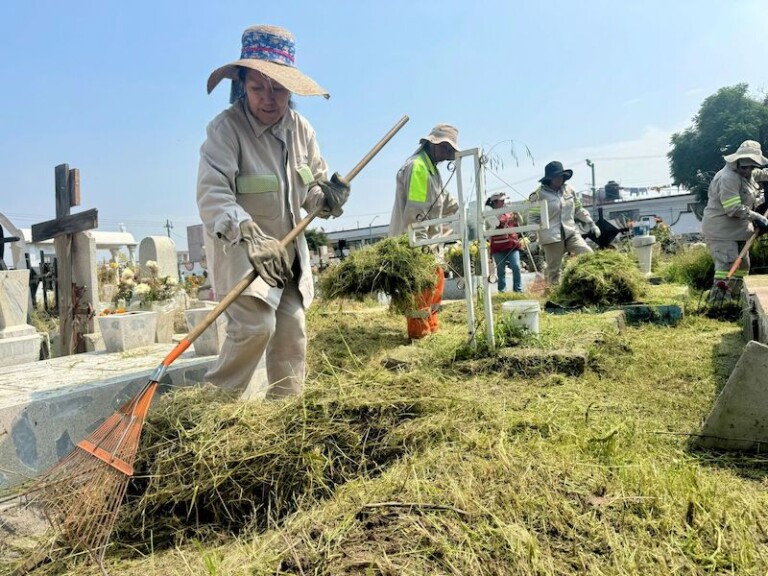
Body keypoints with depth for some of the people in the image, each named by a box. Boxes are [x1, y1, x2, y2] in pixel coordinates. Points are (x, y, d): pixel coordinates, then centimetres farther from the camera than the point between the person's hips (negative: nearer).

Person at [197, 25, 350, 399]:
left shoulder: (300, 129, 0)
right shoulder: (225, 128, -18)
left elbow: (315, 182, 9)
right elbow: (212, 193, -30)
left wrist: (325, 196, -16)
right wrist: (250, 236, -46)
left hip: (287, 248, 6)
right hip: (237, 247, -6)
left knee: (292, 330, 8)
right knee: (255, 325, -19)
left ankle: (287, 404, 24)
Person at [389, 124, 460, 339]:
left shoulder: (431, 167, 17)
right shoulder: (417, 167, -17)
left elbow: (444, 200, 28)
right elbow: (415, 213, -25)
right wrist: (421, 246, -27)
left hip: (426, 239, 11)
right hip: (413, 242, -11)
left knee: (435, 282, 15)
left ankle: (431, 329, 25)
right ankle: (419, 335, 2)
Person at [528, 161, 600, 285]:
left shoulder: (569, 190, 10)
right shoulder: (539, 195, -7)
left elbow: (579, 210, 21)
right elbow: (532, 219, -6)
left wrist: (591, 224, 17)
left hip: (571, 233, 5)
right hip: (551, 237, -5)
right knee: (554, 270, 0)